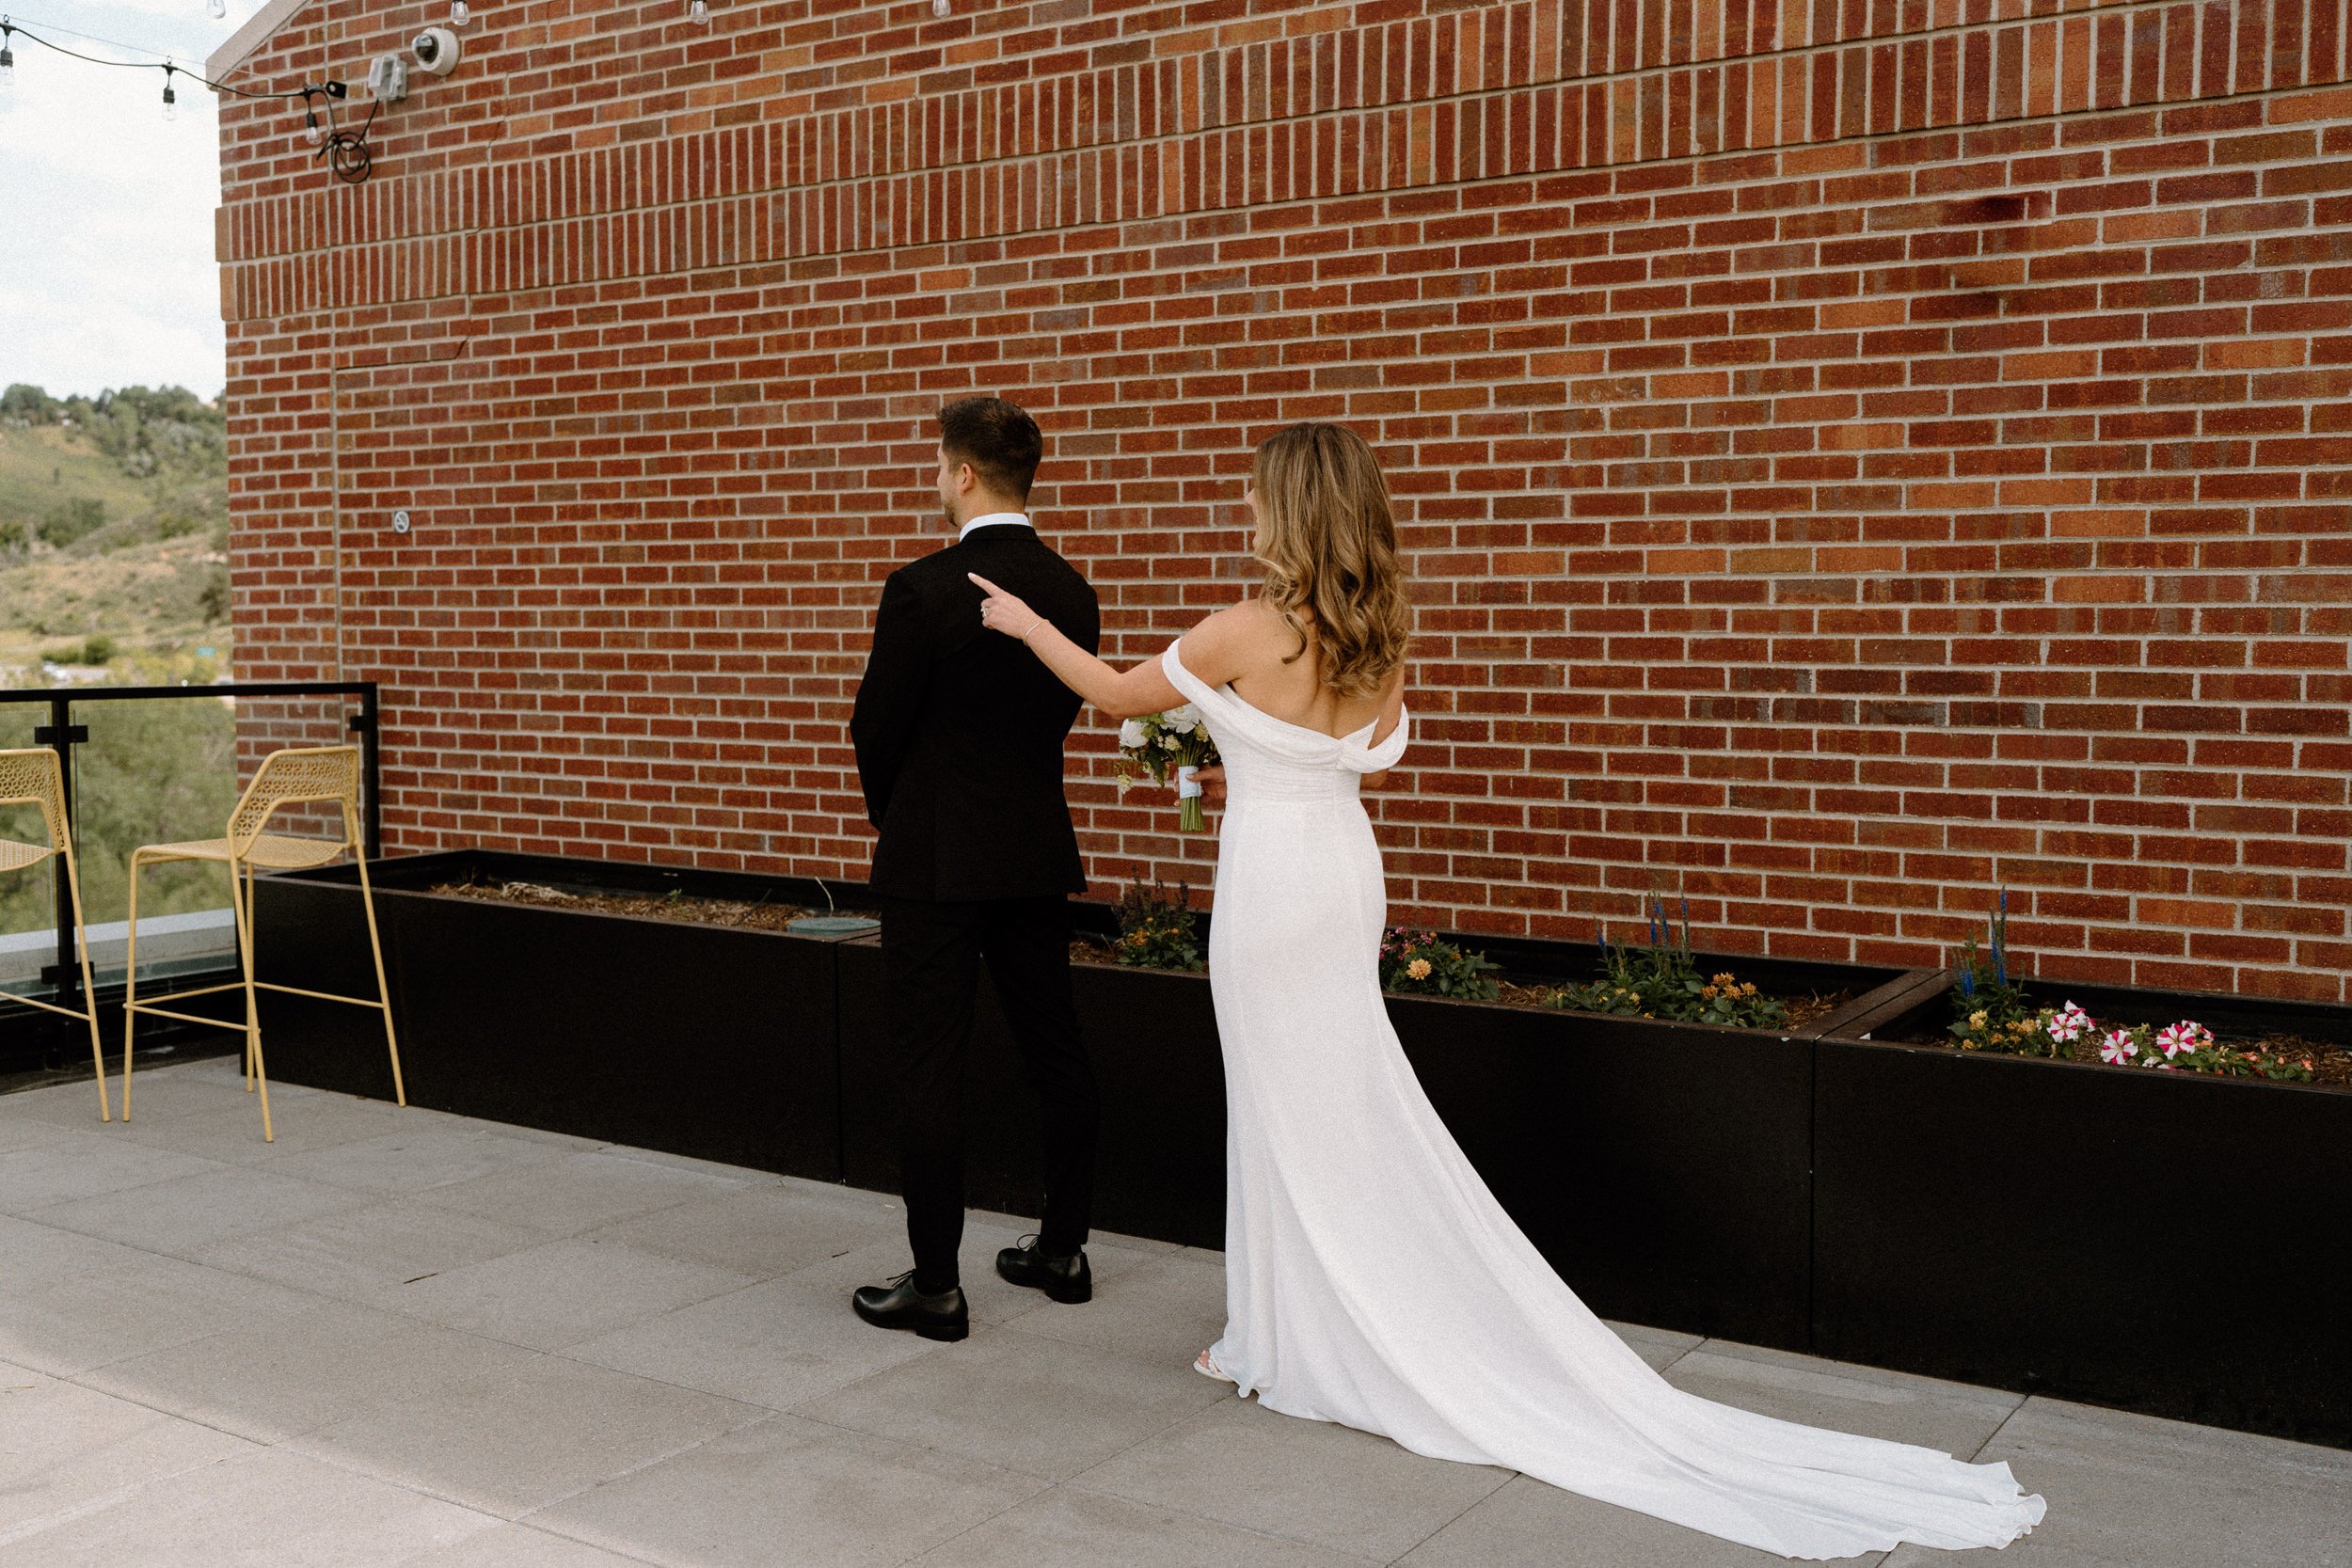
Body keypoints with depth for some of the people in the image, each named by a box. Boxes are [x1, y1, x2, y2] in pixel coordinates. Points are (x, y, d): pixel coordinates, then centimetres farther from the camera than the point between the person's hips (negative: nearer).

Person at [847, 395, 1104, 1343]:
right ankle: (1062, 1251, 28)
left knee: (928, 1068, 1)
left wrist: (889, 815, 12)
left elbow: (876, 728, -7)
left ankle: (935, 1286, 7)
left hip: (936, 863, -6)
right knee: (1054, 1052, 15)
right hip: (1037, 853, 6)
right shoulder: (1071, 591, 3)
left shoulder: (923, 590, -16)